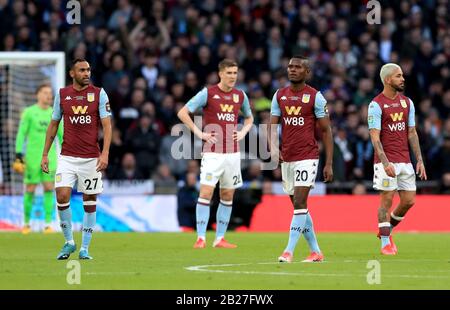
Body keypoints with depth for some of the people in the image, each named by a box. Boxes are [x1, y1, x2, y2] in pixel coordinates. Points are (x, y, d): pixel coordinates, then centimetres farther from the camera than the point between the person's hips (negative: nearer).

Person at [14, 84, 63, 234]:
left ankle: (48, 224, 0)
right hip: (32, 157, -3)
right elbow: (21, 134, -1)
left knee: (49, 188, -3)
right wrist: (18, 155, -8)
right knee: (30, 189, 1)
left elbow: (61, 135, 14)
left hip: (50, 157, 3)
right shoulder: (29, 112, -1)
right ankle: (26, 223, 15)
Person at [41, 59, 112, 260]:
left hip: (91, 158, -1)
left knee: (89, 201, 2)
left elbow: (107, 126, -4)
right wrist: (45, 154, 9)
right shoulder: (62, 94, 6)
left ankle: (84, 248, 12)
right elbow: (53, 125, 13)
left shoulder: (99, 94, 0)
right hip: (67, 157, 1)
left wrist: (105, 153, -16)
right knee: (62, 196, -14)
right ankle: (68, 242, 4)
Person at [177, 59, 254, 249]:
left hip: (233, 153, 5)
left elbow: (249, 117, 28)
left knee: (228, 195, 7)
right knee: (206, 192, -11)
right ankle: (201, 238, -8)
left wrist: (243, 132, 8)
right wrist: (199, 133, -10)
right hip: (212, 152, -5)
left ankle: (220, 238, 14)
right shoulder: (208, 93, -5)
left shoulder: (240, 96, 9)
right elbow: (182, 113, -5)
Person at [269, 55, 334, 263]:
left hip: (307, 158, -5)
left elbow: (326, 131, 0)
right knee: (299, 206, 9)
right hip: (287, 158, 5)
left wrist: (329, 164, -4)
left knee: (299, 203, -14)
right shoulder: (279, 95, 9)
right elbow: (273, 126, 6)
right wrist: (273, 148, -15)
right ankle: (316, 252, 19)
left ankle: (289, 251, -17)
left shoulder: (315, 97, -3)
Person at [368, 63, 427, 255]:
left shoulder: (407, 102, 11)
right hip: (386, 161, -6)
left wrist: (420, 160, 8)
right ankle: (385, 243, 4)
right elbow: (375, 137, -12)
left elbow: (412, 133, 15)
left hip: (405, 161, 6)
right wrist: (385, 163, -22)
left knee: (409, 200, 4)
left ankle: (387, 230, 26)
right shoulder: (376, 105, -8)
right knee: (387, 200, -4)